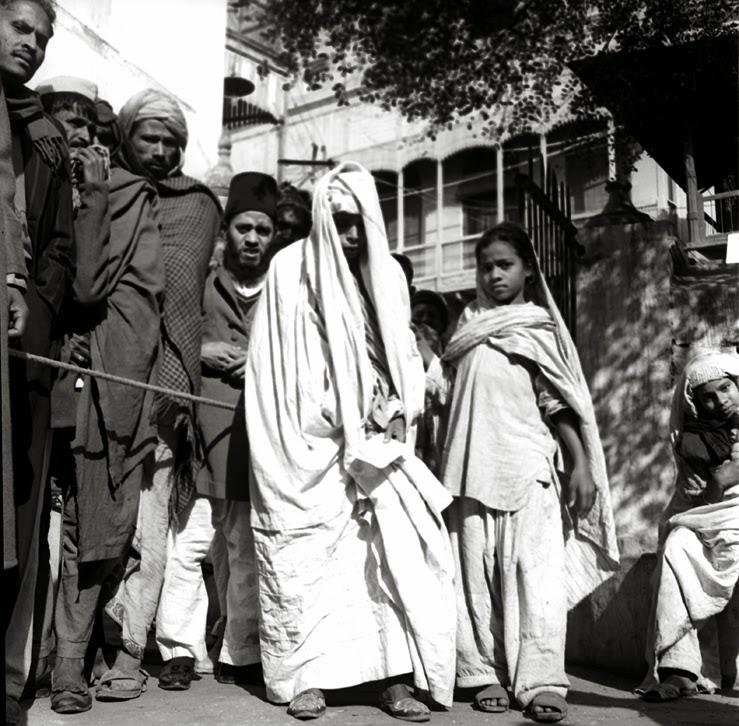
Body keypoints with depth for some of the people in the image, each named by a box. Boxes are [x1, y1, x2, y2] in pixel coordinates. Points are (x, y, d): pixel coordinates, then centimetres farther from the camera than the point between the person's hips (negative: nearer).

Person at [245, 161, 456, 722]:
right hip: (308, 446, -3)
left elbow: (404, 355, 15)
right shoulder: (290, 268, 1)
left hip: (373, 442, 3)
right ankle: (307, 676, 4)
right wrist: (327, 417, -8)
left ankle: (395, 676, -5)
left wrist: (396, 408, -3)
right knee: (306, 554, -5)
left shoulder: (389, 274, 12)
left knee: (399, 545, -9)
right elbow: (279, 365, -1)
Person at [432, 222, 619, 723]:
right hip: (473, 465, 3)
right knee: (476, 572, 1)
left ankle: (542, 681, -7)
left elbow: (560, 403, 4)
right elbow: (444, 387, 22)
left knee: (536, 569, -9)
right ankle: (485, 673, 8)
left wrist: (581, 464, -2)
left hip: (529, 465, -3)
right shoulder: (467, 327, 15)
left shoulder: (540, 328, 8)